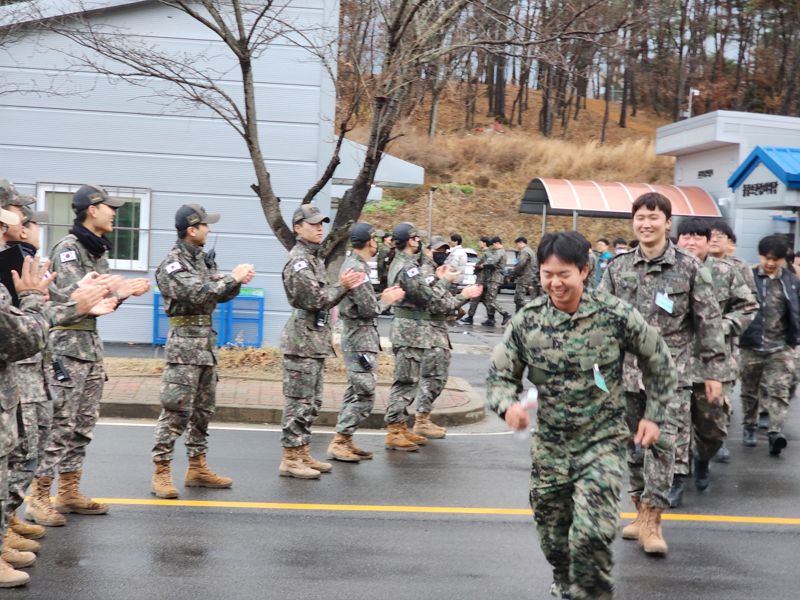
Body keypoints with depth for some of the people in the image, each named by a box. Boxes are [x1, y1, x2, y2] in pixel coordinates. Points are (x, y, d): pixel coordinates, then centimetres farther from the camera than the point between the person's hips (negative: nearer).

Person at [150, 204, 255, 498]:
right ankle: (161, 473, -3)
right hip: (185, 341, -9)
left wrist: (237, 281, -6)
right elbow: (197, 293, -23)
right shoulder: (173, 263, -11)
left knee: (203, 408, 12)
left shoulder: (203, 259, 13)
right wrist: (233, 278, -17)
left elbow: (221, 295, 14)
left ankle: (198, 468, 21)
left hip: (207, 341, 9)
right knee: (176, 410, -8)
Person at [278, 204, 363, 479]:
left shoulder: (315, 258, 19)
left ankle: (302, 453, 21)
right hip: (302, 340, -10)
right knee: (299, 402, -6)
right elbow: (315, 299, -20)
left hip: (316, 340, 10)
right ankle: (290, 459, -1)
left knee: (312, 403, 14)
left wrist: (345, 285, 4)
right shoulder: (298, 260, -13)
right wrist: (343, 286, -8)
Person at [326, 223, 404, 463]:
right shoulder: (357, 268, -19)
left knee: (355, 392, 15)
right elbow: (368, 309, -21)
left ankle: (344, 440, 20)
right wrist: (386, 301, -4)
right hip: (361, 338, -11)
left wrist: (382, 296, 7)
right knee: (364, 393, -9)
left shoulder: (352, 264, 13)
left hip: (356, 336, 11)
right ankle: (339, 443, -6)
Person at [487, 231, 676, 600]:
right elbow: (500, 375, -2)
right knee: (552, 535, 16)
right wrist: (508, 404, -23)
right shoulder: (527, 321, -7)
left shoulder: (615, 316, -12)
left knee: (592, 533, -18)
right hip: (550, 445, 3)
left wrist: (654, 416, 2)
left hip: (603, 442, -3)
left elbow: (659, 363, 3)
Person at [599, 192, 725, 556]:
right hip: (626, 369, 3)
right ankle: (642, 511, 23)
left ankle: (651, 520, -3)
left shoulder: (689, 267, -1)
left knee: (662, 442, -10)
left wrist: (714, 371, -2)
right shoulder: (618, 267, 6)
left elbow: (709, 322, 0)